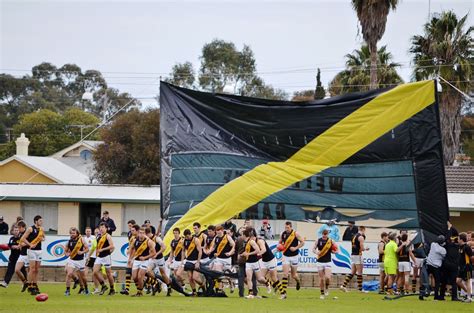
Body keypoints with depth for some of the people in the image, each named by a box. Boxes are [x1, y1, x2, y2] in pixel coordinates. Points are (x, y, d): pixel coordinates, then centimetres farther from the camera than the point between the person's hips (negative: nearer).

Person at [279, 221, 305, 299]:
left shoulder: (295, 234, -9)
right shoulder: (283, 234, 1)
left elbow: (302, 242, -6)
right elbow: (280, 242, 16)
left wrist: (296, 248, -18)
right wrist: (280, 246, -6)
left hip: (294, 256, -2)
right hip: (286, 257, 2)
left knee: (294, 275, 8)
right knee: (285, 274, -9)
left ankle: (298, 282, 46)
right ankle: (283, 293, -10)